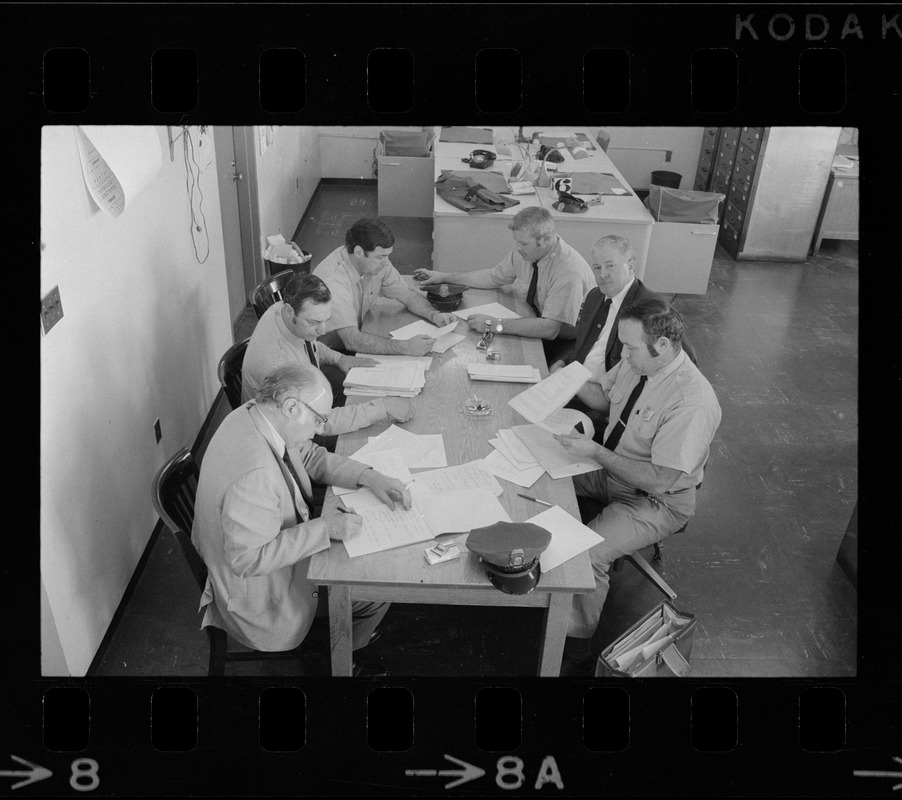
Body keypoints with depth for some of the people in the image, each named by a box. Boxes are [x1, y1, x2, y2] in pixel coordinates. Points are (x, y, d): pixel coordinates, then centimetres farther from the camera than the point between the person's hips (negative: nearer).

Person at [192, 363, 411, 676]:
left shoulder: (253, 413, -10)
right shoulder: (254, 473, -40)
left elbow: (311, 456, 3)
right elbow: (247, 559, -35)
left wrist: (368, 477, -10)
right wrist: (323, 529, -32)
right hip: (259, 595, -9)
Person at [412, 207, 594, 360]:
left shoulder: (569, 272, -30)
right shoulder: (525, 251, -6)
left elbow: (551, 328, -34)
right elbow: (493, 277, 9)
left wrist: (494, 324, -35)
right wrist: (444, 277, 7)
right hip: (540, 330, 7)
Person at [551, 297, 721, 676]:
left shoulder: (692, 403, -32)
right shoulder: (635, 361, -9)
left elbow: (661, 480, -28)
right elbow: (604, 396, 12)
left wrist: (596, 453, -28)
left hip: (656, 501, -8)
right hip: (609, 466, 8)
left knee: (585, 554, -25)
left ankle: (578, 648, -2)